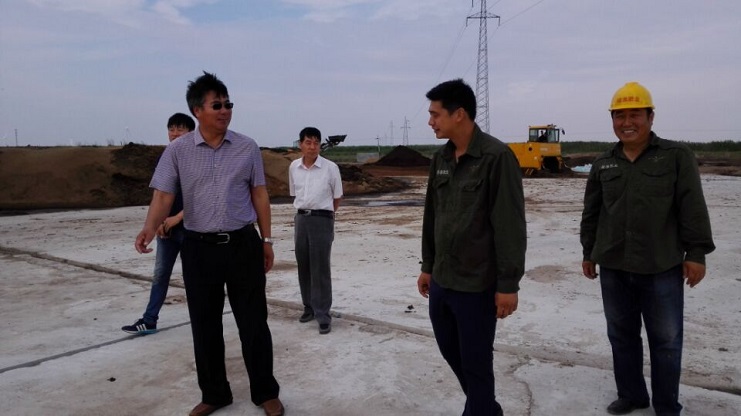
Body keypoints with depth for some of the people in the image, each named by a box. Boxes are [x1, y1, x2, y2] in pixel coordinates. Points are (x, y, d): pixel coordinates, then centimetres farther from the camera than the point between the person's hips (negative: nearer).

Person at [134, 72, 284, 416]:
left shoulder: (247, 148, 3)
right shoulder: (178, 151, 0)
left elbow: (259, 194, 7)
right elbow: (163, 195, -5)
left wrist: (266, 239, 6)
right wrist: (149, 229, -24)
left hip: (243, 245, 0)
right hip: (198, 248, 1)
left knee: (253, 322, 6)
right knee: (204, 326, 11)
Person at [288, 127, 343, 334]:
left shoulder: (330, 167, -8)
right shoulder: (294, 167, 3)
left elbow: (337, 197, 3)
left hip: (322, 219, -4)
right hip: (301, 218, 4)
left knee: (320, 268, -4)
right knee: (303, 266, 11)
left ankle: (323, 314, 1)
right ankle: (309, 307, 26)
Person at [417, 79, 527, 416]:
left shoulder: (496, 157, -14)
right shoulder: (441, 158, 7)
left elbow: (511, 227, -15)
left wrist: (508, 284, -15)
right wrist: (427, 266, 16)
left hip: (477, 284, -7)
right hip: (442, 281, 8)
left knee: (476, 363, 5)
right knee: (451, 352, 20)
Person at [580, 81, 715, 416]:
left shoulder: (677, 156, -3)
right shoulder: (603, 164, 7)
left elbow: (693, 209, -6)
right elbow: (591, 213, 12)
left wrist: (696, 252, -9)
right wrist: (588, 253, 13)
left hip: (662, 269, -3)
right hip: (613, 268, 4)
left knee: (665, 340, 8)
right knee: (622, 335, 14)